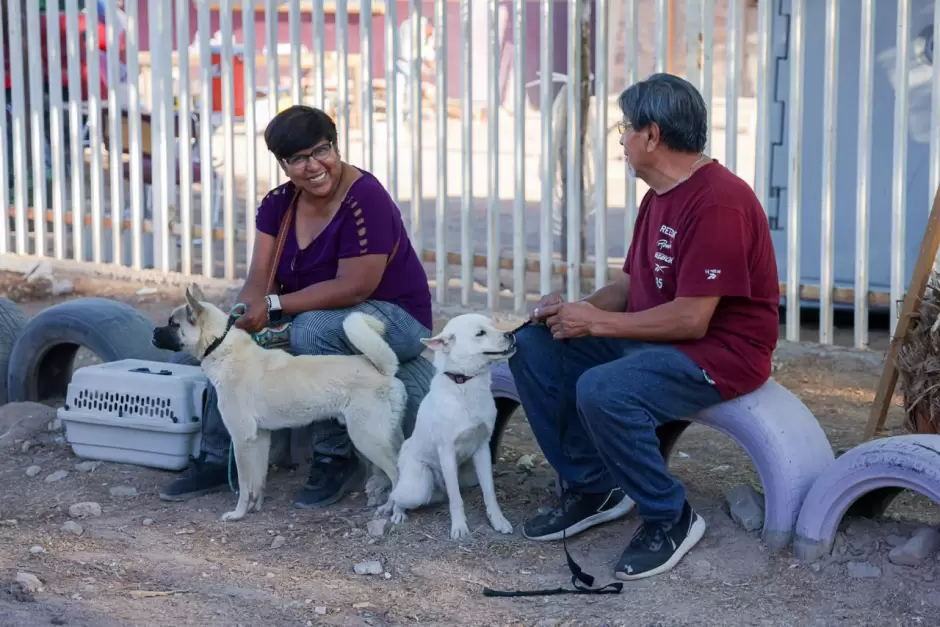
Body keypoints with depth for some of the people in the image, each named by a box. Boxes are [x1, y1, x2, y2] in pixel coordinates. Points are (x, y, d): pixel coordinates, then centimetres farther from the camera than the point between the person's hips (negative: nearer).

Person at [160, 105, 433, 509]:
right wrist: (247, 313, -31)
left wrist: (273, 305, -31)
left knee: (310, 330, -34)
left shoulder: (365, 200, -23)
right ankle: (218, 458, -2)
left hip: (394, 318, -7)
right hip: (316, 314, 7)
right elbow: (259, 279, -8)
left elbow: (353, 288, -28)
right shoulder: (278, 204, -1)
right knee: (237, 338, -11)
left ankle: (335, 460, -19)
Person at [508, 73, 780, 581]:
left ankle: (670, 518, -11)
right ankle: (591, 488, 9)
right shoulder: (659, 196, 12)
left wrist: (597, 322, -19)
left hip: (722, 350, -10)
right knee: (534, 346, 1)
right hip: (657, 338, 10)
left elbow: (691, 318, -26)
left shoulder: (718, 202, -22)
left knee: (602, 389, -33)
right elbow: (631, 286, 16)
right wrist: (576, 309, -4)